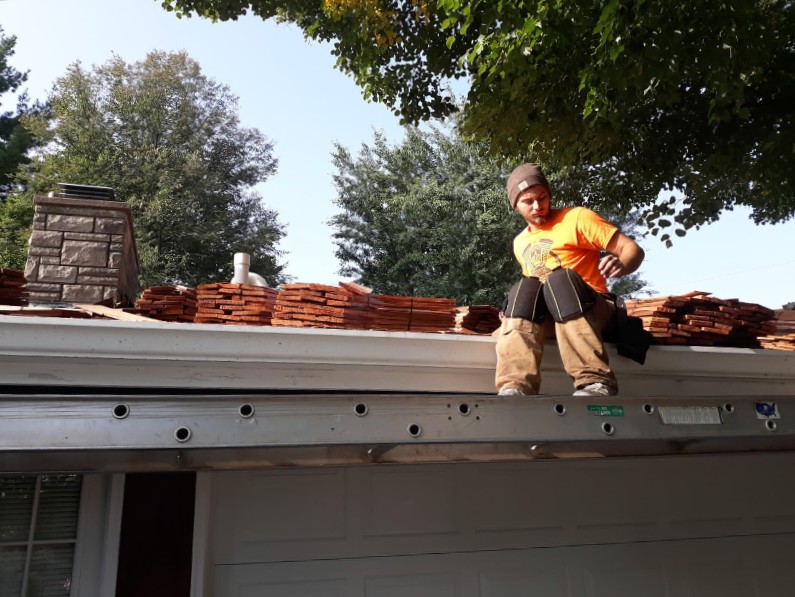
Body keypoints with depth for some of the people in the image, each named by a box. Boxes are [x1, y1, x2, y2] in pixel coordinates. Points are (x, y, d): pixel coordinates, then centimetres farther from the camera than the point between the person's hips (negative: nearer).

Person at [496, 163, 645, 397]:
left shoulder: (577, 218, 0)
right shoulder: (520, 243, 17)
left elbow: (633, 249, -4)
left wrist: (622, 266, -29)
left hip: (591, 309, -3)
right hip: (542, 316, 4)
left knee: (561, 278, -34)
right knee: (525, 287, -28)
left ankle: (596, 383, -43)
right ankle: (514, 388, -45)